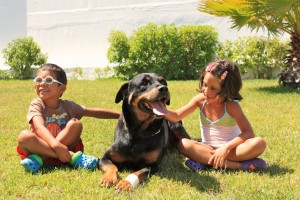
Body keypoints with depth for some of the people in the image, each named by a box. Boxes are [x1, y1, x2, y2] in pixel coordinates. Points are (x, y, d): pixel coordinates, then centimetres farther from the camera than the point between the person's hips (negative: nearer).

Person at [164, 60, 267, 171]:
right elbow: (176, 116, -4)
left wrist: (226, 147, -29)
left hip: (232, 149, -2)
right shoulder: (200, 99, -3)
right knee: (183, 144, -29)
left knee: (259, 143, -30)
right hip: (209, 149, 2)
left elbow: (248, 132, -18)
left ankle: (205, 161, -33)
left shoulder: (231, 106, -11)